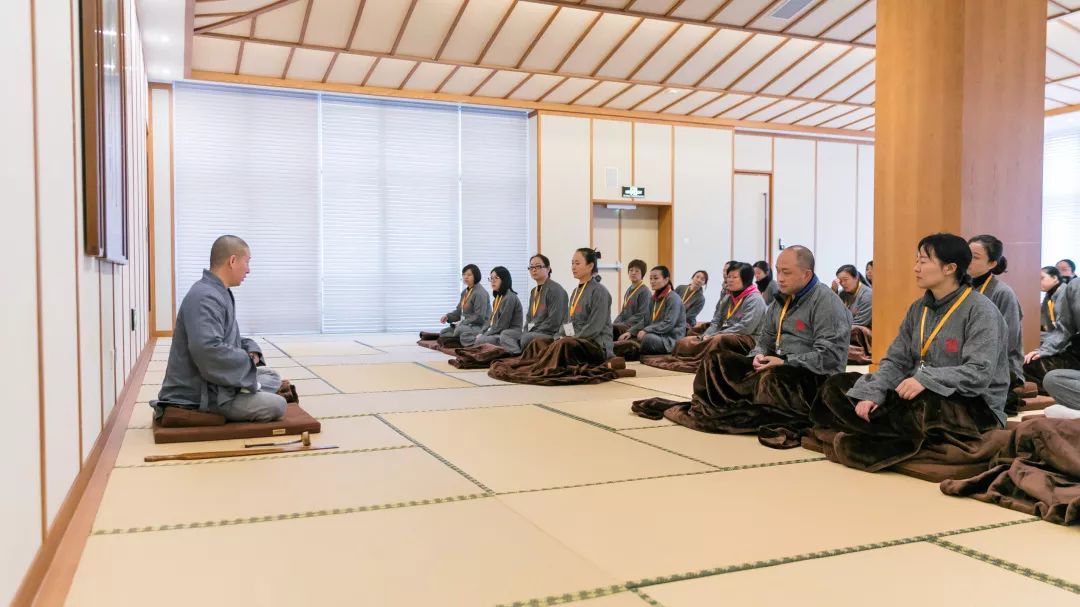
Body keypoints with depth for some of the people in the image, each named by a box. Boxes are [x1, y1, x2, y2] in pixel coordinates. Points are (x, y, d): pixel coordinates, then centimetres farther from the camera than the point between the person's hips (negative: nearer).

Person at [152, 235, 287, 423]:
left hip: (214, 383, 10)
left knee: (272, 377, 19)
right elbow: (209, 351, -34)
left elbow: (229, 339, 21)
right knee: (277, 406, -12)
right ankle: (202, 413, -9)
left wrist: (251, 349, 0)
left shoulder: (220, 293, 12)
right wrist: (247, 359, -18)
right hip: (199, 394, -10)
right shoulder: (205, 298, -22)